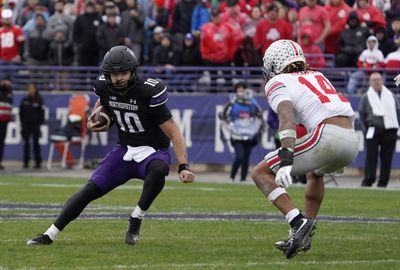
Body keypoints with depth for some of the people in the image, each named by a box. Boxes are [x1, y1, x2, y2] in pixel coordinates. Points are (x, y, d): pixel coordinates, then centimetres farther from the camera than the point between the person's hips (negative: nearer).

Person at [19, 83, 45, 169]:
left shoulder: (39, 100, 0)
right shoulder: (24, 100, 7)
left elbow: (41, 112, -1)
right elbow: (21, 112, 7)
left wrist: (40, 122, -8)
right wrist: (22, 122, 0)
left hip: (35, 124, -2)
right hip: (26, 124, 2)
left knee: (36, 142, -1)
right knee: (26, 143, 3)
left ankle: (38, 162, 2)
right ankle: (26, 162, 6)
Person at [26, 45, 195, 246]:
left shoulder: (149, 92, -24)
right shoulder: (104, 86, -7)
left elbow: (173, 132, -22)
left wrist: (183, 166, -33)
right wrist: (93, 119, 1)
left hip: (153, 152, -4)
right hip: (124, 150, 4)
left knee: (158, 170, -38)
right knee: (90, 190, -7)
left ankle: (135, 221, -19)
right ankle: (50, 235, 1)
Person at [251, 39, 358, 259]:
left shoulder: (278, 84, 7)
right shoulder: (318, 76, 30)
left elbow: (287, 118, -12)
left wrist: (286, 160, -24)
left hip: (326, 136, -7)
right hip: (352, 141, 7)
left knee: (261, 173, 3)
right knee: (315, 173, 39)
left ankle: (298, 222, -14)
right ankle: (304, 236, 35)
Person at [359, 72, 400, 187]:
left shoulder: (390, 95, 15)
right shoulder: (366, 97, 9)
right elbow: (362, 114, 6)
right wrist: (366, 129, -4)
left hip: (389, 131, 2)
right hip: (373, 130, -2)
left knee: (387, 157, 1)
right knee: (371, 156, -8)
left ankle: (383, 182, 5)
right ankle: (368, 180, -6)